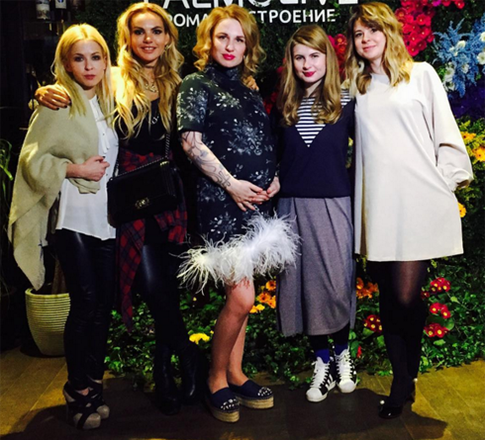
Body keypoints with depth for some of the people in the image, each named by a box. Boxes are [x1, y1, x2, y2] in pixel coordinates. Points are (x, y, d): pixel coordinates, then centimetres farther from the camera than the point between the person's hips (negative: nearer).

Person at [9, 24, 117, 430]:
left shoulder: (107, 103, 15)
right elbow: (31, 160, -8)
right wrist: (75, 169, -15)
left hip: (107, 219, 6)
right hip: (75, 219, -6)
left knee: (104, 304, 6)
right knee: (85, 304, -5)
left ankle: (93, 382, 21)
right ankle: (78, 389, 13)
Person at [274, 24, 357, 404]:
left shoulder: (345, 102, 0)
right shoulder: (284, 106, 7)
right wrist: (275, 181, 1)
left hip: (334, 203, -2)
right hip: (293, 205, 3)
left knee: (337, 283, 1)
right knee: (304, 283, 5)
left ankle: (342, 354, 26)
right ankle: (322, 362, 22)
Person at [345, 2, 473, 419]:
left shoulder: (420, 74, 8)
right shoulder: (355, 86, 16)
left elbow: (446, 133, 6)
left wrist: (447, 181, -1)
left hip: (420, 202, -3)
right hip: (377, 205, 3)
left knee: (407, 296, -8)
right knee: (388, 297, 6)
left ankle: (407, 377, 20)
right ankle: (401, 383, 21)